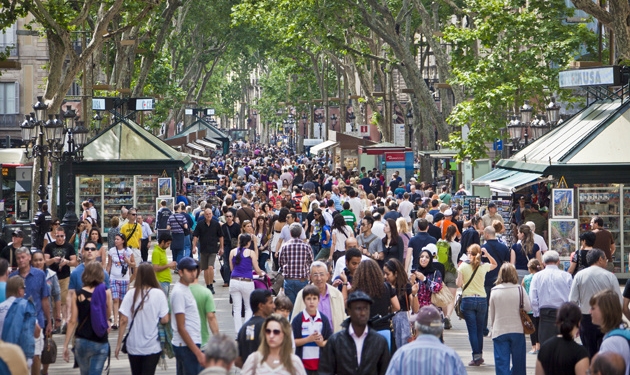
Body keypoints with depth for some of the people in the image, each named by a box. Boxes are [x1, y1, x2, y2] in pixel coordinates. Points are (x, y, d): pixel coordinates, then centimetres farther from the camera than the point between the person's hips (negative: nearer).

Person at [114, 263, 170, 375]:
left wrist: (118, 344, 0)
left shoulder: (131, 294, -6)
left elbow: (123, 321, -7)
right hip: (153, 346, -2)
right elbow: (165, 320, -9)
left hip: (133, 345, 2)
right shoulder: (159, 294, -9)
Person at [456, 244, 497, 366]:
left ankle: (476, 356, -9)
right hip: (481, 300, 2)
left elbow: (459, 284, -6)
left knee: (472, 329, -2)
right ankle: (479, 355, 17)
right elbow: (495, 264, 23)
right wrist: (487, 254, 11)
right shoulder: (483, 266, 2)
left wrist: (458, 272, 11)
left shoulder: (463, 266, -4)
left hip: (467, 300, -2)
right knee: (480, 329, 12)